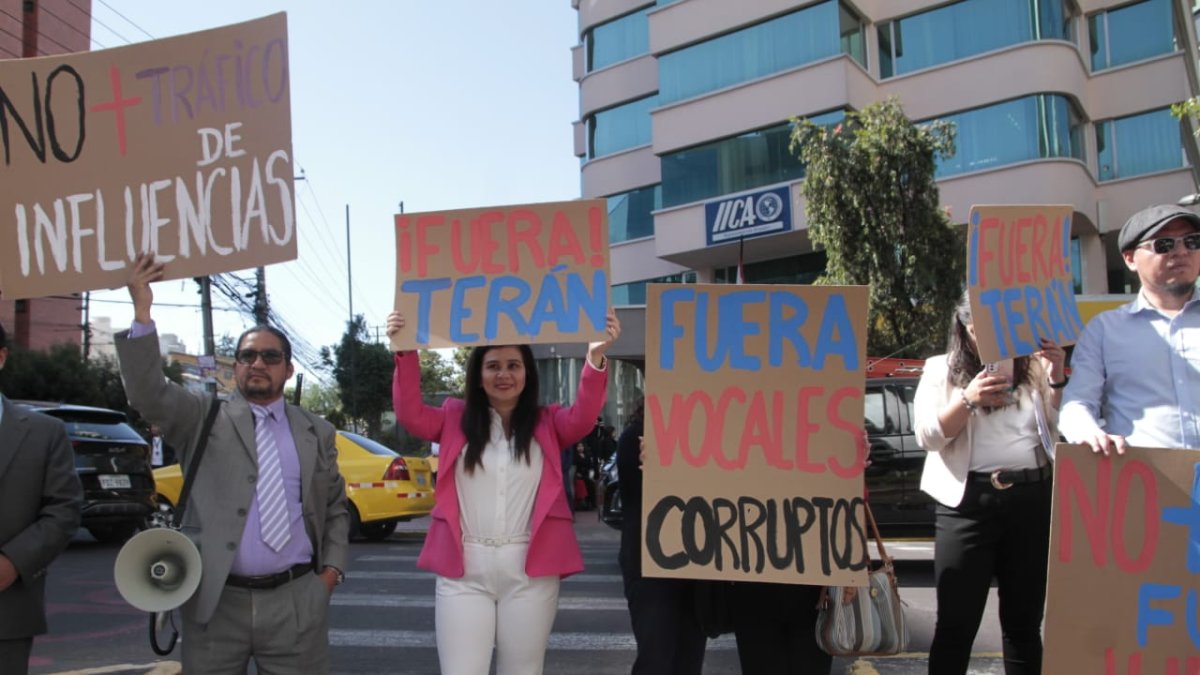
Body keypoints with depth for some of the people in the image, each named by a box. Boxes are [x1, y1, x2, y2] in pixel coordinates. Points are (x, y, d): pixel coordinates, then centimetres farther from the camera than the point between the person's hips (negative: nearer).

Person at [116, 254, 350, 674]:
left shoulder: (317, 433, 10)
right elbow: (148, 394, -12)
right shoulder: (202, 418, 5)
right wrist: (142, 313, -21)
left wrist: (332, 570, 3)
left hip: (297, 603, 1)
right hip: (216, 601, -1)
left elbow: (336, 509, 16)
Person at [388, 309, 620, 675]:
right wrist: (406, 352, -21)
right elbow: (410, 414, -5)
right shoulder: (456, 418, 8)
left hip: (530, 569, 0)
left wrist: (595, 357, -29)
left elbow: (583, 417, -11)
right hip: (463, 570, 0)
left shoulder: (548, 423, 6)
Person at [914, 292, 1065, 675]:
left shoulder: (1033, 367, 11)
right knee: (957, 623, 0)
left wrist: (1057, 380, -6)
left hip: (1033, 499, 3)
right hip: (969, 502, -2)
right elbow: (927, 436, -3)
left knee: (1024, 621, 13)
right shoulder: (941, 370, 6)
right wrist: (968, 400, -17)